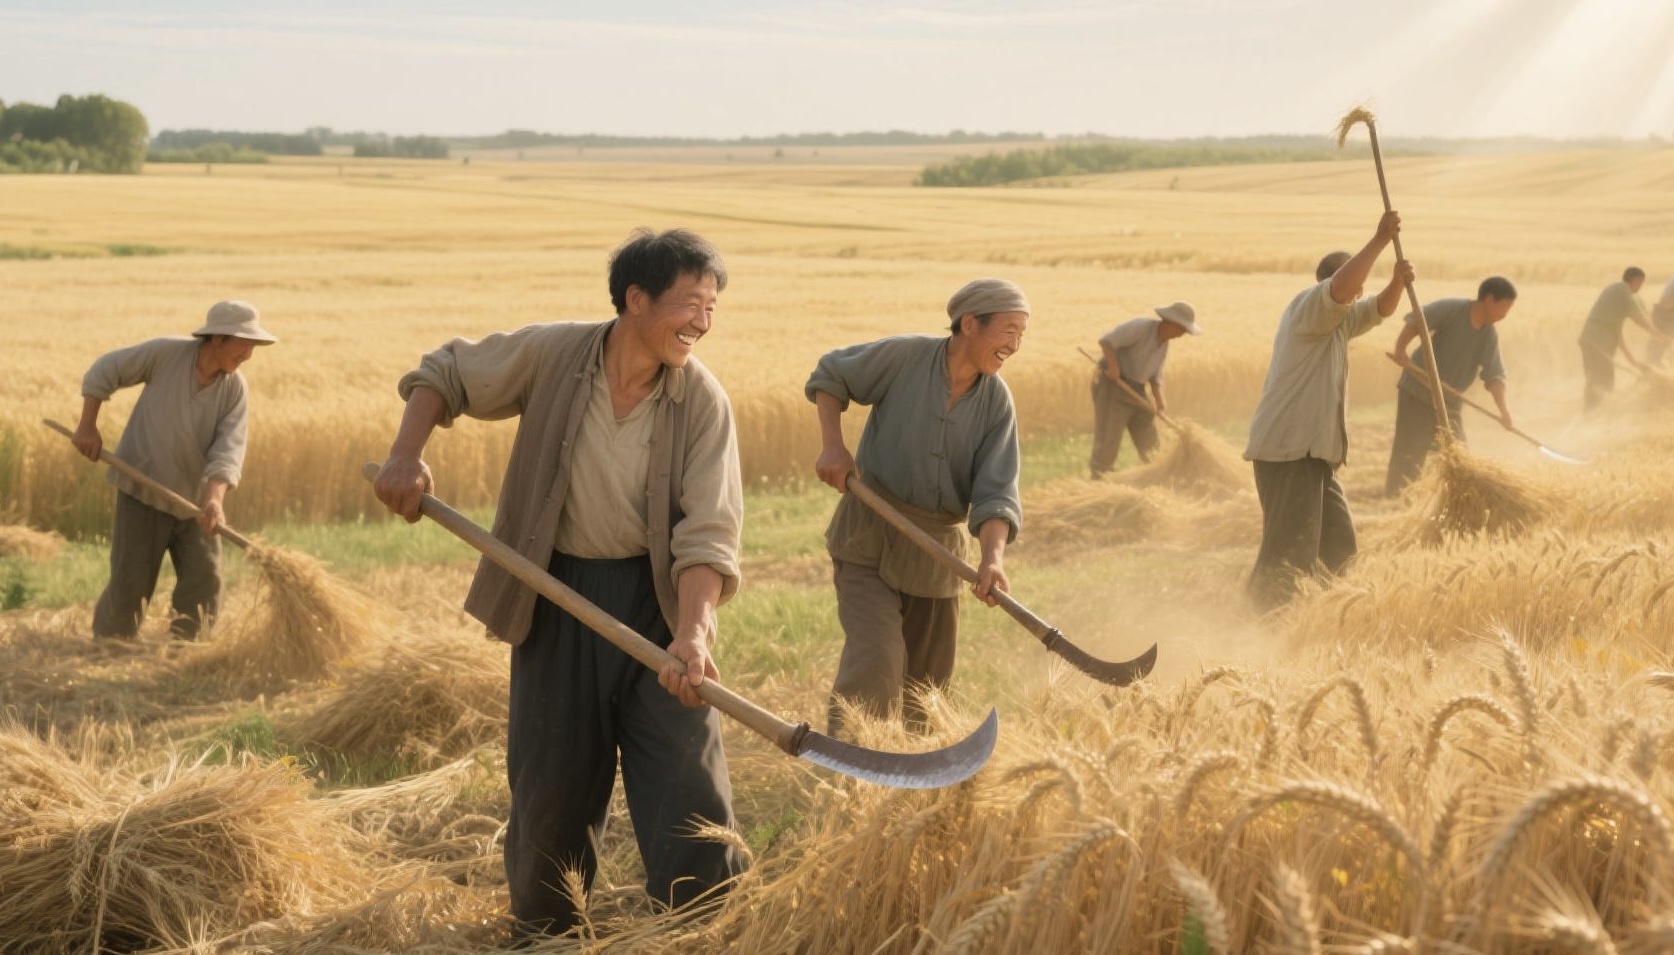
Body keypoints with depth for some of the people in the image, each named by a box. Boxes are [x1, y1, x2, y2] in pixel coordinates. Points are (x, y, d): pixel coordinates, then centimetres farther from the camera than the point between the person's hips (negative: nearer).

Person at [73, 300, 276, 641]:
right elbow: (103, 372, -3)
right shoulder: (166, 353, -16)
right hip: (143, 488, -4)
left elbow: (229, 449, -19)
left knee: (204, 579, -1)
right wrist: (87, 427, -7)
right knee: (131, 581, -4)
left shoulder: (236, 390, -9)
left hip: (193, 497, 4)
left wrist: (214, 498, -34)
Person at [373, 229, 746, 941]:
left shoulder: (703, 402, -11)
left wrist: (693, 630, -32)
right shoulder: (550, 355, -10)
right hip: (556, 599, 1)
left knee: (690, 788, -4)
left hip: (656, 600, 0)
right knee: (551, 789, 10)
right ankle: (542, 936, 30)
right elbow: (444, 374, 6)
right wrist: (406, 456, -10)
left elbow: (707, 534, -17)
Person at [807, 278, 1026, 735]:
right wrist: (833, 446, -11)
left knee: (927, 680, 13)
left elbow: (995, 492, -14)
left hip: (937, 549, 4)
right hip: (870, 537, -4)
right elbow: (828, 376, 2)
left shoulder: (997, 403, -6)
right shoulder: (904, 356, -14)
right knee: (875, 662, -20)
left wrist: (992, 557, -31)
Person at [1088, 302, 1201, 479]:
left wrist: (1159, 399, -3)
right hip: (1112, 384, -9)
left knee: (1149, 442, 11)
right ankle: (1098, 480, -7)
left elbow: (1156, 376, 13)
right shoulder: (1141, 327, -16)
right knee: (1109, 439, -11)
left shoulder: (1164, 343, 11)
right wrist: (1113, 366, -29)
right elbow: (1106, 341, -20)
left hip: (1136, 390, 9)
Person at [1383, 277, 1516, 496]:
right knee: (1409, 453, -6)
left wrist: (1503, 408, -18)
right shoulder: (1451, 309, -14)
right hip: (1417, 391, -6)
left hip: (1450, 402, 6)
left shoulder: (1490, 336, 2)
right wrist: (1400, 348, -36)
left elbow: (1494, 374, -4)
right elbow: (1416, 321, -21)